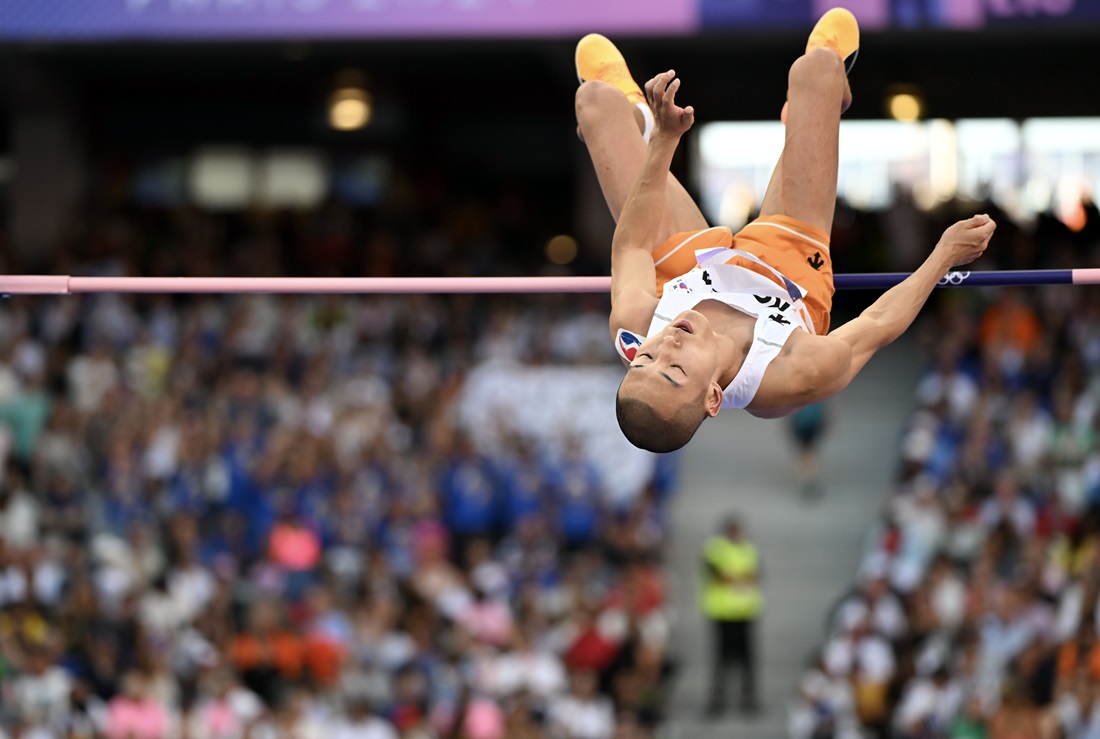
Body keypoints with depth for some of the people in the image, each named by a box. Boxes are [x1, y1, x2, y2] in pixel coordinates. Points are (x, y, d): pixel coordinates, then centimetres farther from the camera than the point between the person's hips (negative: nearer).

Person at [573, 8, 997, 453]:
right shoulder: (797, 378, -49)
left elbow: (632, 246, -24)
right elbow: (877, 324, -27)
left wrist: (663, 140, -26)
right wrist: (947, 255, -16)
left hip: (687, 261, 1)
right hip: (792, 259, -1)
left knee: (597, 98, 11)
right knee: (818, 65, 4)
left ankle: (635, 113, 54)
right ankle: (828, 98, 48)